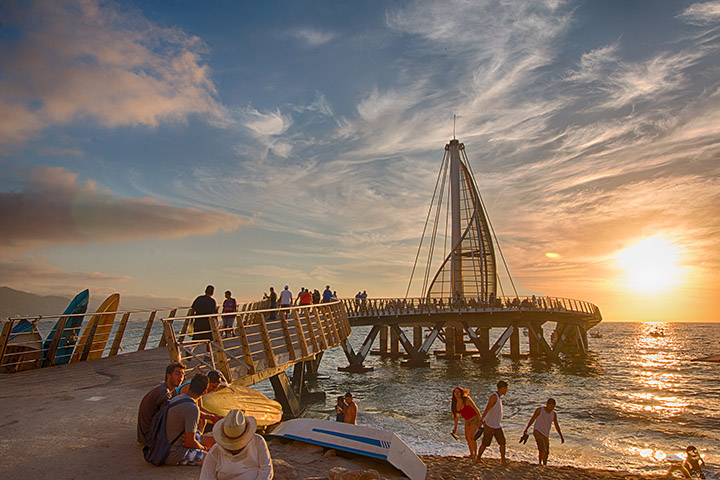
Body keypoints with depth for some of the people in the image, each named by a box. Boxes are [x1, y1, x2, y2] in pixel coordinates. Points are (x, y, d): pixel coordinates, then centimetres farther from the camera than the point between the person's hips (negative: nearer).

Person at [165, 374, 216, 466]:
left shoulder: (177, 398, 4)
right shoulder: (193, 409, -25)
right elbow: (190, 442, -21)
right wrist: (204, 448, -2)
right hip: (173, 454, -10)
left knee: (214, 440, 14)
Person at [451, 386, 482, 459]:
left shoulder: (466, 400, -24)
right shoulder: (455, 403, -3)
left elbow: (476, 409, -17)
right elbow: (457, 415, 10)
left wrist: (480, 421, -16)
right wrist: (455, 426, 8)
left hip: (475, 419, -7)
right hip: (467, 420, 7)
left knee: (472, 436, -21)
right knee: (467, 438, 12)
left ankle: (476, 453, -3)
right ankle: (471, 454, 29)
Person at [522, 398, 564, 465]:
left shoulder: (554, 414, 6)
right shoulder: (539, 410, -7)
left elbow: (556, 425, 14)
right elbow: (532, 419, -2)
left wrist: (561, 436, 7)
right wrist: (526, 429, -5)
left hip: (545, 434, 6)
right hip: (537, 431, -6)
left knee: (546, 452, 15)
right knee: (542, 449, -23)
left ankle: (544, 465, 33)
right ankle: (539, 463, -9)